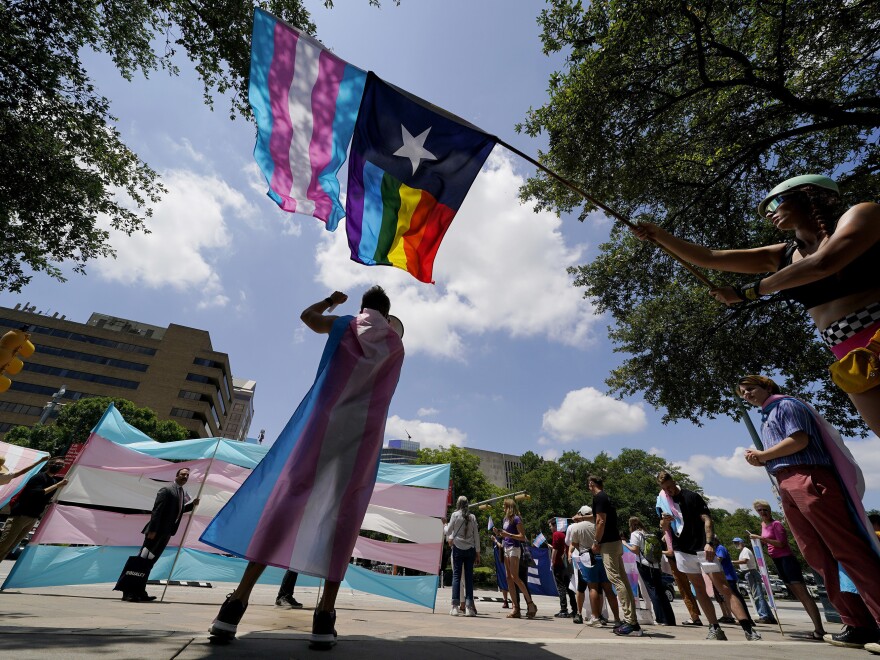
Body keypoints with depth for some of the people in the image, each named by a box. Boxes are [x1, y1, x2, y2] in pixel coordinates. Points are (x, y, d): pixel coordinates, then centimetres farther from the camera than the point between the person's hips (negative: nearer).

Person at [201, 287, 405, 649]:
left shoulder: (345, 325, 12)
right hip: (364, 433, 1)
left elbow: (307, 314, 29)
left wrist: (331, 300, 45)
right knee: (343, 514, 0)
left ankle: (238, 602, -1)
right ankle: (325, 616, -1)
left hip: (324, 423, 0)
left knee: (285, 498, 1)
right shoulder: (396, 344, 13)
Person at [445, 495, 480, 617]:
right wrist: (477, 552, 12)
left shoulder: (455, 515, -4)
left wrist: (445, 525, 23)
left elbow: (448, 531, 1)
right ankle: (469, 607, 6)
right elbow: (476, 536, 6)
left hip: (458, 548, -2)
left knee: (456, 575, 2)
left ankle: (455, 606, 0)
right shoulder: (472, 517, 4)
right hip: (470, 549, 2)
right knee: (469, 577, 6)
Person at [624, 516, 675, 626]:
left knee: (653, 592, -2)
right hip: (655, 565, 7)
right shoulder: (647, 534, 17)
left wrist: (625, 544, 2)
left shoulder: (635, 534, -3)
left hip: (645, 565, -7)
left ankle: (662, 619, -2)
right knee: (660, 592, 10)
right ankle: (669, 619, 11)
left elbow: (635, 550, -11)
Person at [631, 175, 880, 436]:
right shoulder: (780, 256, 13)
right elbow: (709, 258, 12)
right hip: (851, 358, 4)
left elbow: (823, 264, -20)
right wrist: (658, 235, 10)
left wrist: (746, 292, -10)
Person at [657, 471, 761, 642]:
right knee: (699, 590, 6)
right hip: (683, 551, 4)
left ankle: (749, 630, -6)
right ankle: (715, 629, 14)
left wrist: (709, 542, -20)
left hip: (702, 548, -3)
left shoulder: (692, 497, -5)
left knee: (723, 588, -8)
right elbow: (664, 529, 11)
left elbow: (707, 520, -7)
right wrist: (664, 522, -13)